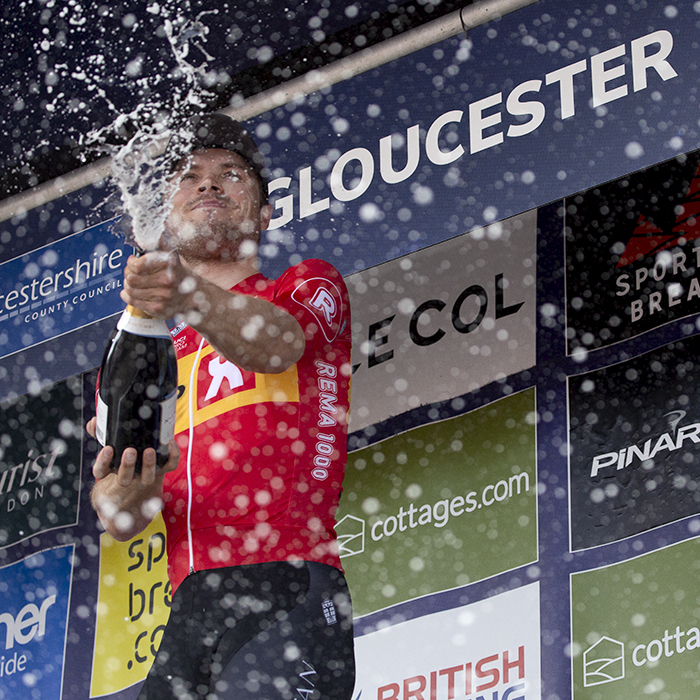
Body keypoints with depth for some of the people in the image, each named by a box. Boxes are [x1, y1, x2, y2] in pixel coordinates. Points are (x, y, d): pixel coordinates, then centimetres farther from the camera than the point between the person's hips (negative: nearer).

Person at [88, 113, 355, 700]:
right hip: (191, 612, 4)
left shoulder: (312, 284, 14)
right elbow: (120, 521, 15)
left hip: (289, 594, -4)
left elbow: (278, 342, -11)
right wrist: (124, 495, -9)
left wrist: (188, 294, -31)